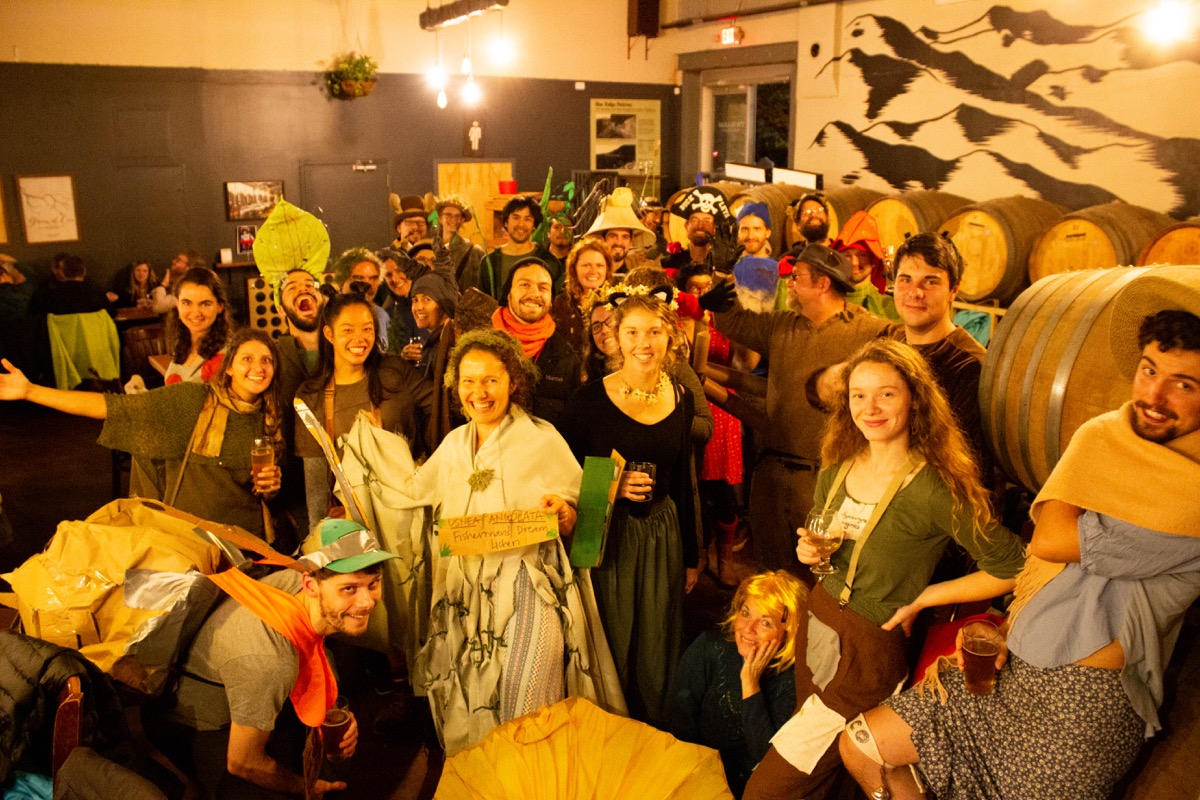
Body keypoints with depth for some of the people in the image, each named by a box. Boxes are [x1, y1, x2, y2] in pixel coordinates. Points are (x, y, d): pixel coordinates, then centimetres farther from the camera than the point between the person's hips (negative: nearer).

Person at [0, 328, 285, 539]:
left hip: (245, 541, 2)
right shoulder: (190, 400, -7)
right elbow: (113, 406, -11)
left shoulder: (269, 419, 4)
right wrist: (29, 391, -15)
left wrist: (272, 484, -6)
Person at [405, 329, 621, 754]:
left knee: (525, 721, -9)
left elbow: (578, 523, 0)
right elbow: (412, 493, 23)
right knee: (468, 719, 8)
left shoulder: (542, 439, -3)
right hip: (465, 593, 5)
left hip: (529, 589, -4)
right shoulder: (454, 444, 11)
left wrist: (561, 513, -22)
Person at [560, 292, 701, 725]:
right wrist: (612, 486, -20)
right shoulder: (591, 398, -9)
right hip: (606, 537, -3)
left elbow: (683, 482, 12)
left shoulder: (680, 398, 3)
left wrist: (690, 556, 15)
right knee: (610, 650, 7)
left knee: (657, 651, 13)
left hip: (662, 534, 4)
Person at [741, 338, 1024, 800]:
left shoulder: (934, 490, -21)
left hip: (869, 652, -6)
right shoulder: (837, 469, 0)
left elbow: (1011, 567, -17)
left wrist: (922, 598, -13)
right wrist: (810, 552, -7)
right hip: (818, 622, 7)